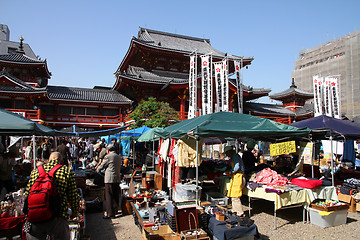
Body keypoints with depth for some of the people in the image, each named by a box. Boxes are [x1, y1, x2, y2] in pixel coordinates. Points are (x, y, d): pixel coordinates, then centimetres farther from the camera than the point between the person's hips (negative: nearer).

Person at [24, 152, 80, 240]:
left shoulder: (35, 171, 10)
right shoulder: (67, 171, 1)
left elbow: (27, 194, 14)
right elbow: (73, 197, 2)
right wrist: (75, 212, 20)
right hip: (57, 219, -3)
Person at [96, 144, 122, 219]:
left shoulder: (108, 157, -9)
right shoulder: (119, 157, 11)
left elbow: (102, 166, 1)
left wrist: (97, 170, 24)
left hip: (109, 179, -7)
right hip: (117, 179, 7)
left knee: (109, 197, -1)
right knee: (116, 196, 16)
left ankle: (110, 214, 1)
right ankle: (115, 211, 27)